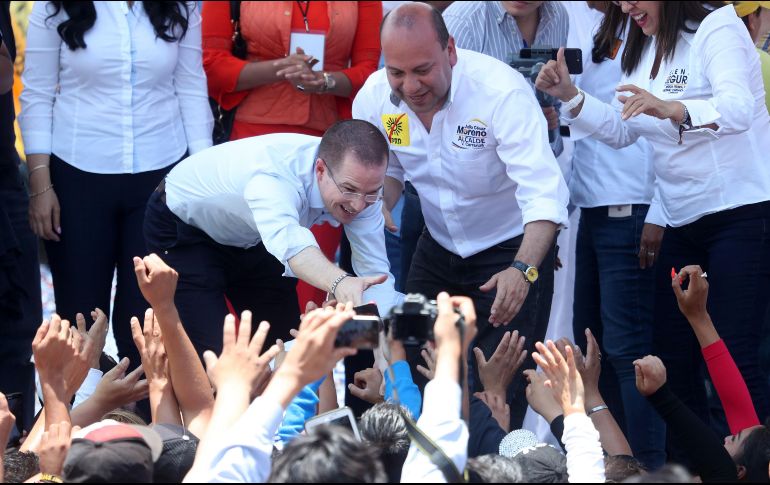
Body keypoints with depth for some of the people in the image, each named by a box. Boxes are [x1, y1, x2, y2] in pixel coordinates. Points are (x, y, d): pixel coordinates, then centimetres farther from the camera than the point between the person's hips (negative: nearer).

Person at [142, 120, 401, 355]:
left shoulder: (361, 182, -23)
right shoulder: (275, 173, -44)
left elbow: (375, 270, -21)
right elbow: (287, 239, -64)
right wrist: (339, 283, -83)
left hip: (251, 239, 6)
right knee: (212, 354, -18)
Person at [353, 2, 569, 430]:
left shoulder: (500, 90, -30)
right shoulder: (374, 98, -14)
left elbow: (544, 192, -36)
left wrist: (522, 270, -50)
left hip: (514, 251, -5)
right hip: (438, 248, 5)